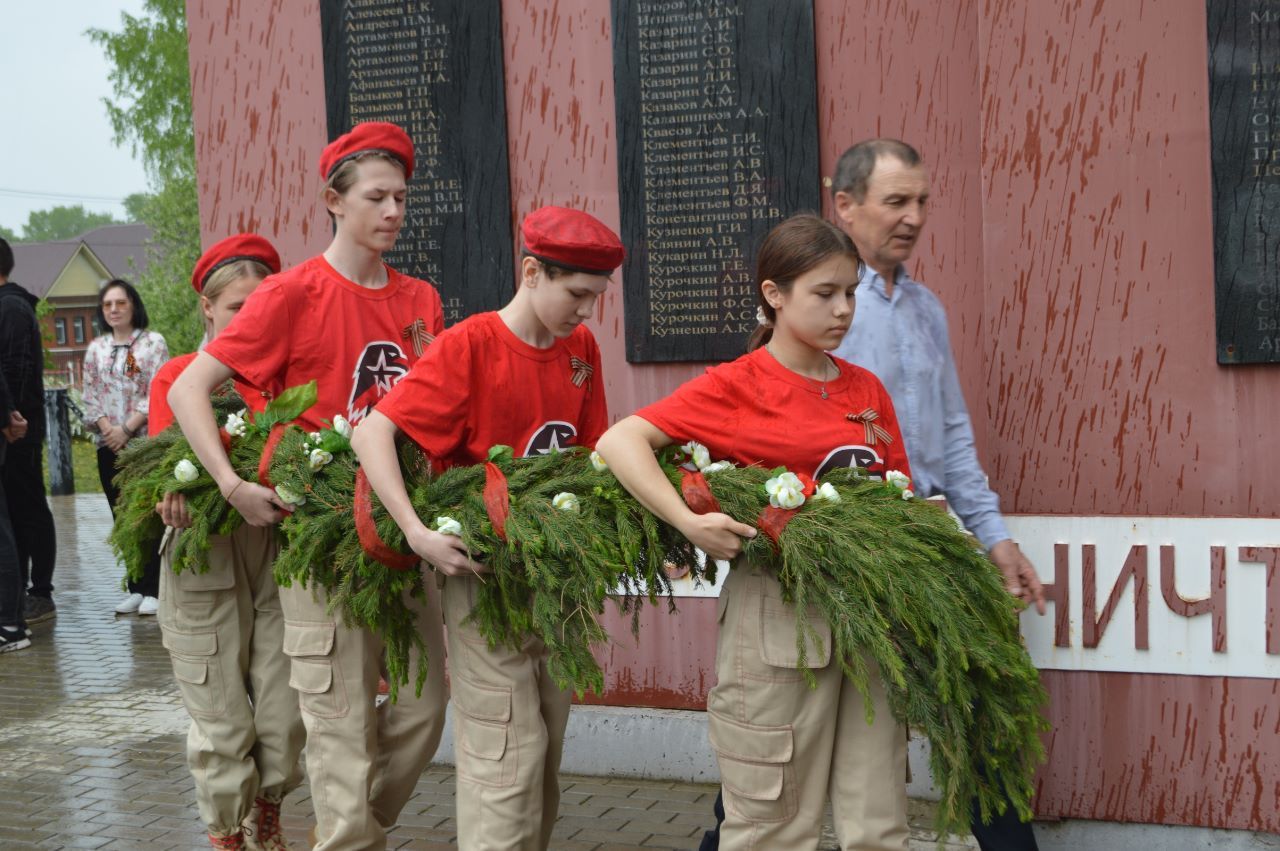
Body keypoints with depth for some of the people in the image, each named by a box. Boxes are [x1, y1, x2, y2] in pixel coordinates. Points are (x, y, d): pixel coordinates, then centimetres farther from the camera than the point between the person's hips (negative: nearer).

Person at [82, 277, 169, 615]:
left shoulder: (152, 343, 0)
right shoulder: (96, 349, 14)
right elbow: (90, 396, 10)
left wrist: (127, 429, -13)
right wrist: (106, 428, -7)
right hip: (109, 445, 5)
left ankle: (154, 590, -1)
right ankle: (136, 588, 12)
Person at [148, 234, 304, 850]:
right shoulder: (177, 378, 5)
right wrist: (173, 498, -26)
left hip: (279, 552, 1)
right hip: (205, 560, -1)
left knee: (285, 711, 3)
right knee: (221, 721, 2)